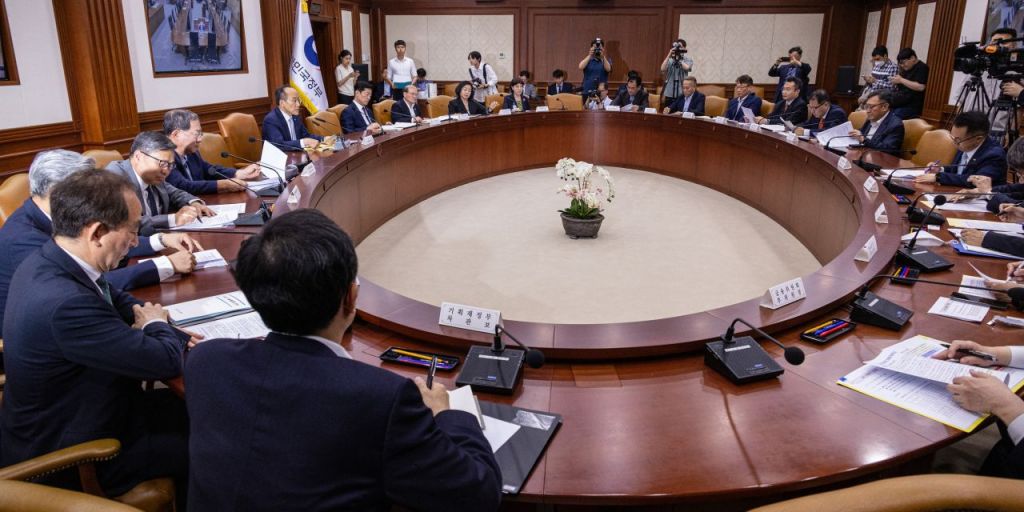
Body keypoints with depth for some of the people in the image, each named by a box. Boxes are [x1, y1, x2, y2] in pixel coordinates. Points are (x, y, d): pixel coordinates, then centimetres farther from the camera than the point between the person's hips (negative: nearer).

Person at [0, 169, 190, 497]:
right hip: (70, 458, -9)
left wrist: (148, 321, -7)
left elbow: (116, 299, 12)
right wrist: (156, 325, -7)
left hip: (61, 419, 9)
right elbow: (167, 361, -28)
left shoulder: (47, 261, -7)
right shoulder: (64, 302, -36)